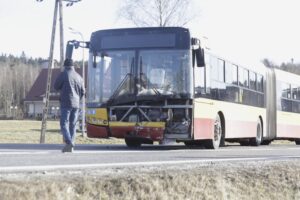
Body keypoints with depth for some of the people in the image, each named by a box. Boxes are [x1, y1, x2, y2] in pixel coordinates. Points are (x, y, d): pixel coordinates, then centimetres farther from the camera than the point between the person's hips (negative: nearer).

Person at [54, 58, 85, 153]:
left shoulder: (63, 74, -6)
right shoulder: (78, 76, 9)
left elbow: (56, 87, 2)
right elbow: (82, 92, 13)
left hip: (66, 103, -5)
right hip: (76, 104, 5)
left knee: (64, 124, -6)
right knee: (73, 125, 11)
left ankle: (69, 142, -25)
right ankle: (71, 146, 9)